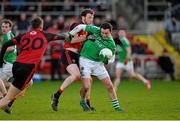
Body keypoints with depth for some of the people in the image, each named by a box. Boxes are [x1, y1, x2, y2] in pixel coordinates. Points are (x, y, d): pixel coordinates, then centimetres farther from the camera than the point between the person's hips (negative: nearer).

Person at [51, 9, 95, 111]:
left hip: (78, 56, 9)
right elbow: (72, 40, -22)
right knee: (76, 75, -27)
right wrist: (86, 37, -22)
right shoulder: (77, 26, -10)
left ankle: (87, 104, 12)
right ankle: (56, 95, -19)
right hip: (69, 54, -9)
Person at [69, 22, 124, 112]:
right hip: (85, 60, -2)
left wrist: (106, 60, -20)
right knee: (86, 87, -12)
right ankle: (82, 101, 19)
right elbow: (81, 26, -3)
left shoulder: (111, 44, -11)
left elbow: (112, 58, 1)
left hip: (98, 63, 2)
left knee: (109, 86, 0)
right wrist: (70, 34, -2)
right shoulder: (96, 31, -14)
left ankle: (116, 106, 15)